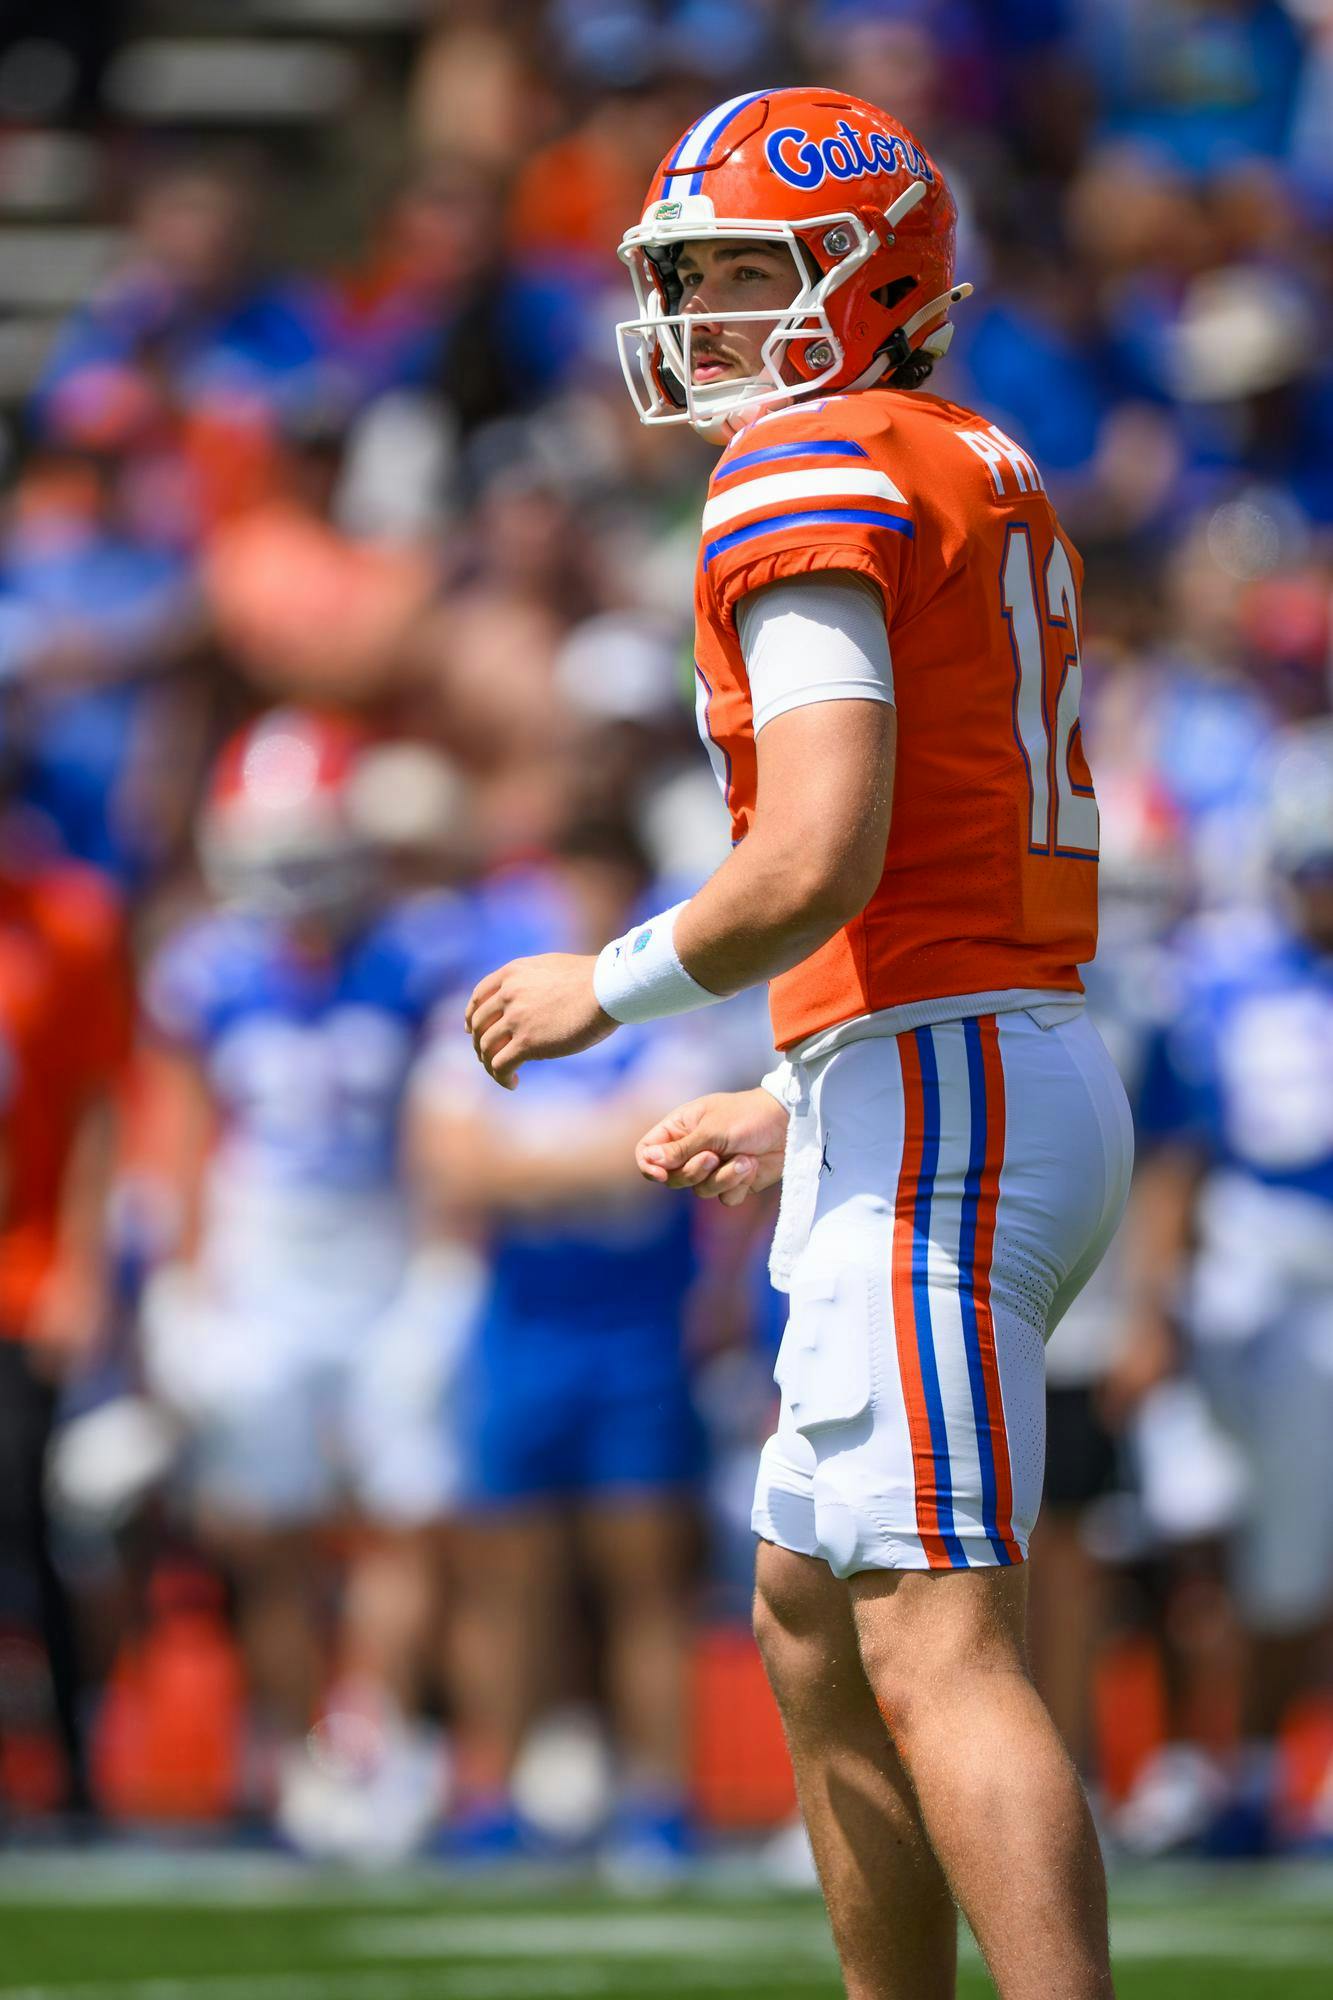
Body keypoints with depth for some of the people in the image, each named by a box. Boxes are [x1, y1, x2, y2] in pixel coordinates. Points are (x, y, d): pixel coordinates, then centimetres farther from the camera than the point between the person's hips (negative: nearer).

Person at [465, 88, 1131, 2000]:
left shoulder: (815, 473, -9)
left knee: (936, 1650, -15)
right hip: (1034, 1071, 10)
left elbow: (823, 861, -20)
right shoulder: (986, 486, 20)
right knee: (811, 1618, 19)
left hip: (929, 1103, -10)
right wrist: (799, 1110, 25)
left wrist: (615, 985, -5)